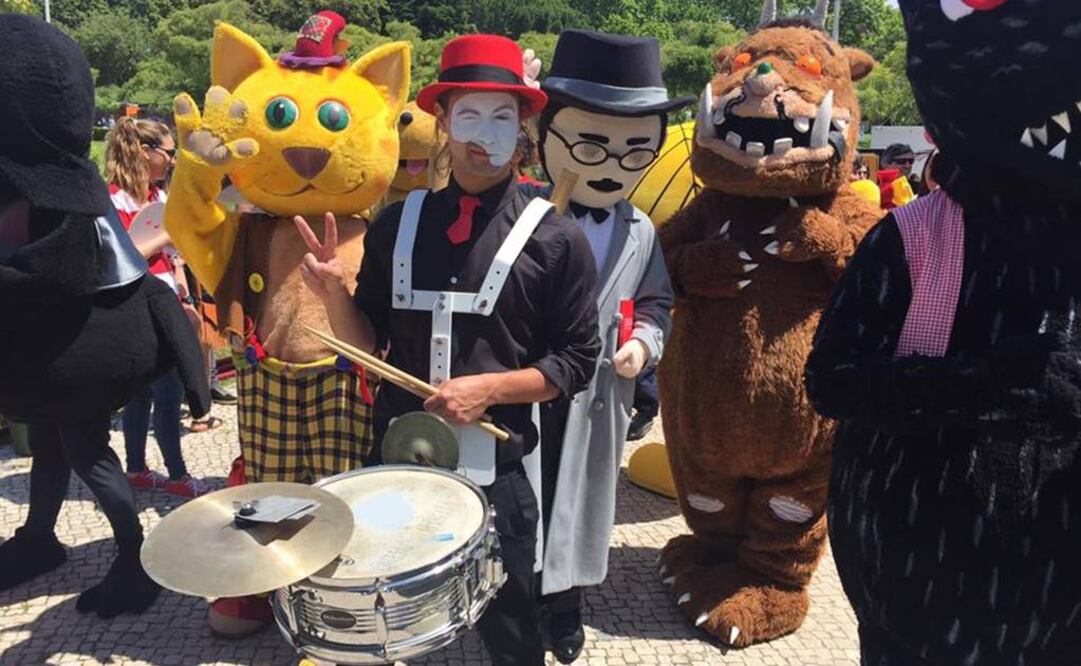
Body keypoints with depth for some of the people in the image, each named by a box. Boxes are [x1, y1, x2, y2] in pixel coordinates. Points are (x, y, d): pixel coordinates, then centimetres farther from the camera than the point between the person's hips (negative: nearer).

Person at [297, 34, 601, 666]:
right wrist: (334, 290, -14)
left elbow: (576, 362, -5)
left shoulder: (555, 239, -8)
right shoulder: (398, 223, 1)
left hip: (496, 467, -2)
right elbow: (368, 340, 5)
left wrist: (489, 388, -17)